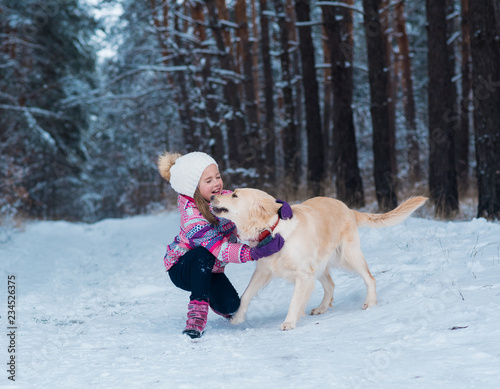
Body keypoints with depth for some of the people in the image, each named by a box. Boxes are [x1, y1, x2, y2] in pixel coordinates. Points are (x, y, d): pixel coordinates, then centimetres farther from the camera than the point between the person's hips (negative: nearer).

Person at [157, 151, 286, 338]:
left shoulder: (225, 197, -13)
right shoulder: (191, 216, -31)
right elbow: (218, 248, -38)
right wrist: (254, 253, -52)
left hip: (210, 269, 6)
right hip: (182, 268, -6)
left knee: (230, 306, -16)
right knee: (203, 254, -38)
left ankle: (210, 296, 20)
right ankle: (198, 309, -30)